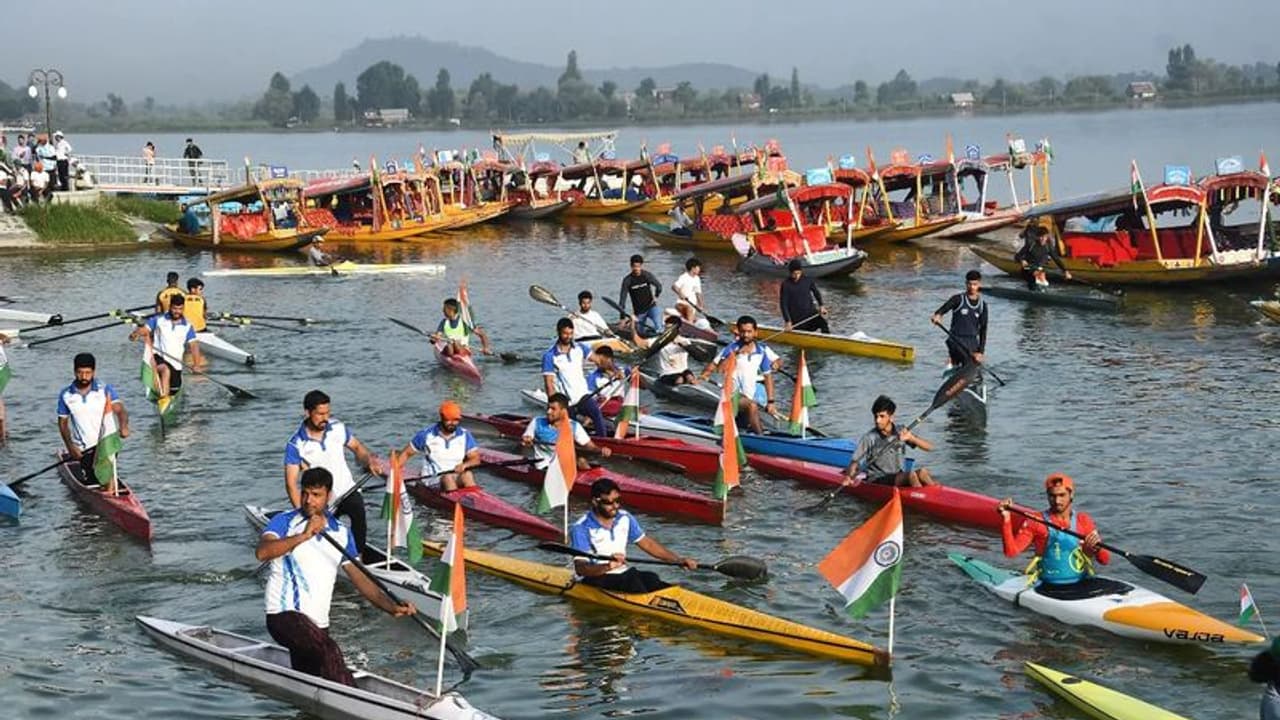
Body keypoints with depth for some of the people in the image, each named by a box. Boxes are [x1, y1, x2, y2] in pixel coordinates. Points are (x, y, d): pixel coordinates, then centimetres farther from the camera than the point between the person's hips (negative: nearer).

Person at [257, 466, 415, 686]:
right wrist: (303, 536, -29)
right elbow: (262, 552, -21)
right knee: (329, 652, -31)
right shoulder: (285, 522, -2)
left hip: (318, 624, 6)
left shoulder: (341, 533, 12)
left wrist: (392, 607, -7)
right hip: (285, 615, -6)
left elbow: (359, 577, 7)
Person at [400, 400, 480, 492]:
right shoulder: (426, 435, 1)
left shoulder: (465, 435, 5)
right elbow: (406, 453, 9)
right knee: (448, 477, -34)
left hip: (457, 479, 1)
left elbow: (476, 458, -2)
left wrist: (465, 465, -24)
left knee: (467, 475, -31)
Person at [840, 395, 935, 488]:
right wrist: (848, 477, -27)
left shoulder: (901, 433, 3)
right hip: (877, 481, -4)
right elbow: (854, 462, -8)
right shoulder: (869, 438, -7)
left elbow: (929, 447, -1)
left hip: (900, 478, 4)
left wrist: (911, 438, -18)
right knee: (911, 475, -29)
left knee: (922, 472, -26)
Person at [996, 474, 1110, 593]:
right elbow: (1011, 551, -8)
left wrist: (1096, 548, -18)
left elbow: (1105, 560, 5)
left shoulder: (1083, 521, 9)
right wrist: (1006, 519, -17)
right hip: (1048, 588, -1)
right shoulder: (1036, 522, 3)